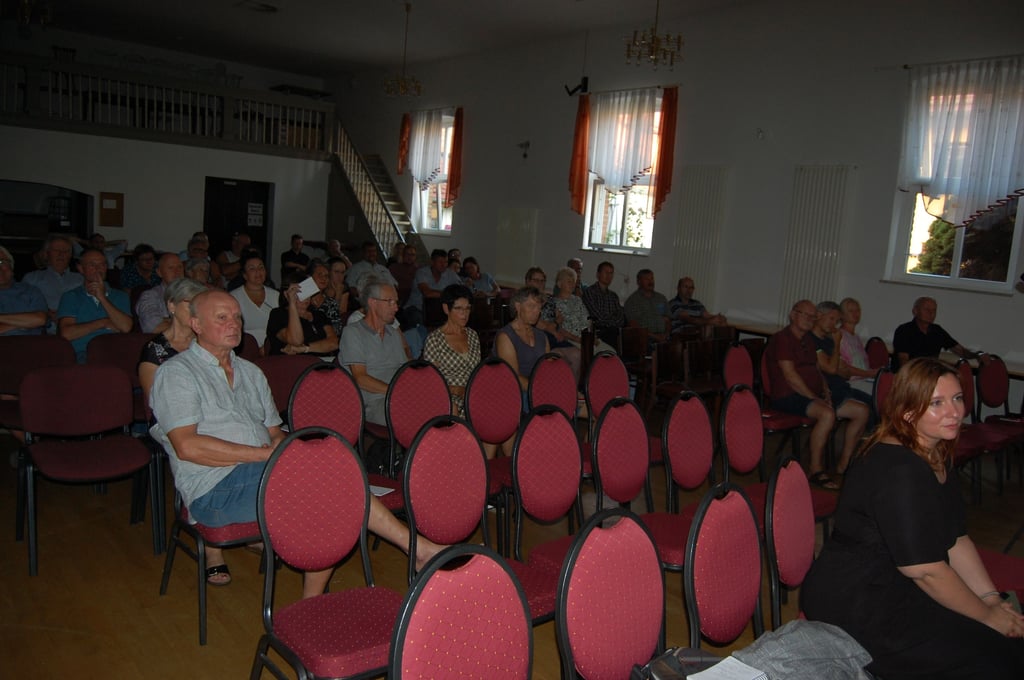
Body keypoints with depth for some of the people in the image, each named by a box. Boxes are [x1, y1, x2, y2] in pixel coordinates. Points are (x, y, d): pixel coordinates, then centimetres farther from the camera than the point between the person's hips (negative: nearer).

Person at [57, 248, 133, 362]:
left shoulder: (120, 296, 19)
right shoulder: (70, 297, 15)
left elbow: (126, 327, -1)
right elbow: (66, 333, -2)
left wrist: (102, 298, 0)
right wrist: (103, 323, 1)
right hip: (84, 356, -1)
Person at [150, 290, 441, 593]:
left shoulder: (251, 372, 24)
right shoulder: (176, 373, 2)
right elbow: (187, 446, -12)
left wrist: (283, 446, -4)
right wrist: (264, 454, -15)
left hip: (263, 475, 7)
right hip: (214, 491, -7)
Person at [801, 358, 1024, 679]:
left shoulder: (935, 456, 8)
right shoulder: (898, 470, -25)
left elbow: (957, 539, 10)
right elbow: (926, 569, -21)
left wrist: (992, 599, 1)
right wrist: (987, 615, -9)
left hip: (897, 587, 10)